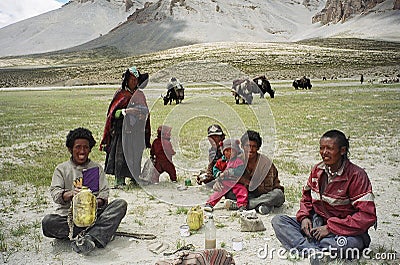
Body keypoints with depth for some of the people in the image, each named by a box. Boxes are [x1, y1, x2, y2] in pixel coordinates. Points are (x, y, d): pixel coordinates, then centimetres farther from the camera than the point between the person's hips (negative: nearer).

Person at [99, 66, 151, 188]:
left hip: (137, 130, 3)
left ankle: (135, 178, 17)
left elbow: (145, 113, 16)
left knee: (136, 154, 5)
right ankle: (119, 180, -1)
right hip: (122, 128, -3)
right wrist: (123, 111, -22)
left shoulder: (140, 94, 13)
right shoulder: (120, 94, 2)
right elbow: (113, 113, -4)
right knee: (120, 154, -6)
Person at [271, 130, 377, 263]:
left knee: (349, 243, -41)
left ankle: (302, 244, -22)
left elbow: (368, 216, -19)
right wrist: (304, 217, -4)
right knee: (278, 220, -12)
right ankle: (313, 251, -32)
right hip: (317, 224, 6)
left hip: (345, 231, -5)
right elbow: (307, 198, 18)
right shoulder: (317, 170, 4)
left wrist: (330, 227, -21)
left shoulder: (356, 175, -13)